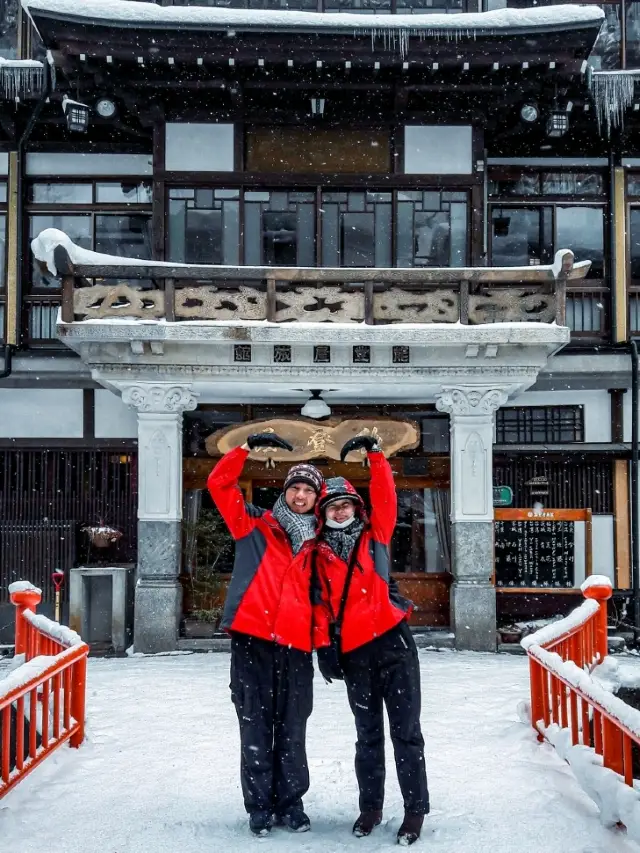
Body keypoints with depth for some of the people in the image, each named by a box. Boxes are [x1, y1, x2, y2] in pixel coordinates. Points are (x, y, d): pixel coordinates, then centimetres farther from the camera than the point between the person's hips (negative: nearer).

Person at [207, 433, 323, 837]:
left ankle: (291, 803, 17)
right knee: (256, 728, 3)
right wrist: (249, 447, -5)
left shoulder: (316, 543, 14)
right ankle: (260, 807, 11)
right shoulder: (255, 525, 8)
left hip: (297, 647, 2)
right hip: (252, 640, -2)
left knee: (292, 731, 6)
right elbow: (220, 483, 1)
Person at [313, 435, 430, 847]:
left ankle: (416, 809, 7)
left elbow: (386, 498, -5)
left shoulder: (375, 537, 7)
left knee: (405, 731, 0)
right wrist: (324, 645, 0)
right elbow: (322, 603, 7)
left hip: (393, 642, -2)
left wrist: (375, 453, -9)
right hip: (354, 653, 2)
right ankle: (371, 807, 22)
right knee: (368, 735, 12)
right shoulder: (320, 554, 10)